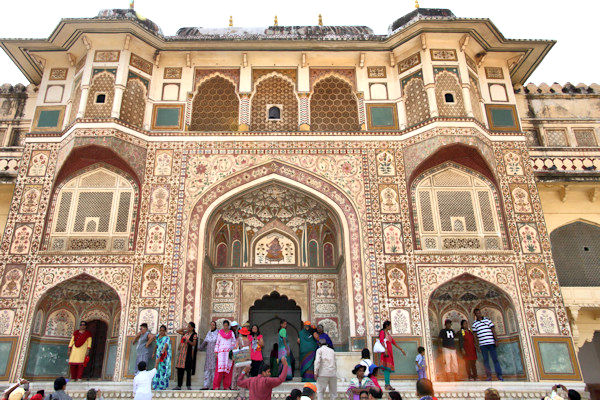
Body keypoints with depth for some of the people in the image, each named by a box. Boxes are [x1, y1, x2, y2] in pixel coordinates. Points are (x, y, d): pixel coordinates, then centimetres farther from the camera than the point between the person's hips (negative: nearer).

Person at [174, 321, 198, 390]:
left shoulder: (194, 335, -1)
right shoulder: (185, 333, 14)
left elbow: (194, 344, -7)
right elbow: (177, 331, 21)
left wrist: (188, 341, -21)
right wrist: (184, 328, 10)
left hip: (188, 353, -6)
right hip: (181, 352, 6)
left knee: (188, 370, -5)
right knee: (180, 369, 6)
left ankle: (188, 386, 1)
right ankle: (179, 386, 13)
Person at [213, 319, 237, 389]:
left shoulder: (231, 332, 12)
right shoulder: (220, 332, 11)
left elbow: (234, 342, 10)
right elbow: (217, 342, 12)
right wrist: (216, 352, 4)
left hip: (229, 352, 1)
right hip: (221, 351, -1)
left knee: (228, 367, -4)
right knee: (220, 366, -11)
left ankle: (226, 386, 2)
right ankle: (216, 385, -6)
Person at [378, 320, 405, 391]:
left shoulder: (388, 333, 23)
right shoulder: (382, 332, -3)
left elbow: (394, 342, 28)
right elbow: (381, 340, -19)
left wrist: (401, 350, 29)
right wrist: (385, 349, -33)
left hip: (390, 351, 9)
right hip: (386, 351, -9)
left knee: (389, 368, 4)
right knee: (387, 367, -13)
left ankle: (388, 385, 4)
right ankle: (387, 384, -16)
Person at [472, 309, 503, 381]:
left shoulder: (487, 320, 7)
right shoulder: (474, 324, 9)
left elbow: (493, 330, 5)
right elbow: (475, 335, 9)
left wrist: (496, 340, -3)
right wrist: (476, 345, 3)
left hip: (491, 343, -1)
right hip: (482, 344, 1)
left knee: (495, 359, -2)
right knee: (485, 360, 2)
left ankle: (499, 375, 3)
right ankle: (489, 376, 6)